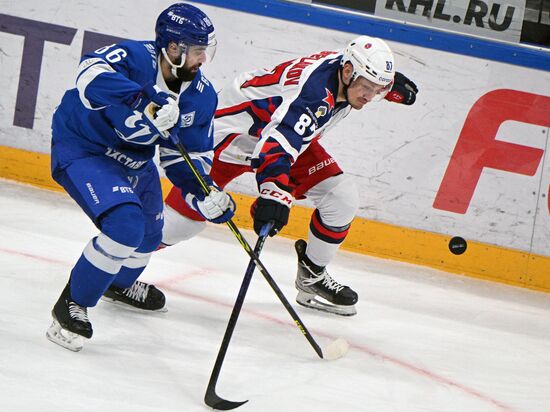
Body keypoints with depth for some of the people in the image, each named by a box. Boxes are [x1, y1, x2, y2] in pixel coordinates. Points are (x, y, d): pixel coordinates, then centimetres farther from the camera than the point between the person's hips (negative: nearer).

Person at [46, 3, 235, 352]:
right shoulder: (132, 58, -29)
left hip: (133, 160, 8)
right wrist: (145, 104, -60)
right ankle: (72, 305, -8)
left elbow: (185, 157, 0)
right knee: (126, 226, -26)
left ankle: (119, 284, 58)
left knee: (149, 234, 23)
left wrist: (203, 195, -18)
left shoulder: (202, 96, -8)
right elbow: (92, 74, -51)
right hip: (81, 149, -8)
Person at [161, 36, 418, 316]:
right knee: (183, 217, -13)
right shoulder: (314, 93, -38)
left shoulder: (347, 66, -12)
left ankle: (312, 278, 13)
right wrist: (275, 193, -68)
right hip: (231, 131, -8)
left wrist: (390, 86, 5)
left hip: (292, 134, 8)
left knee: (342, 199, -3)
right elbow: (278, 142, -53)